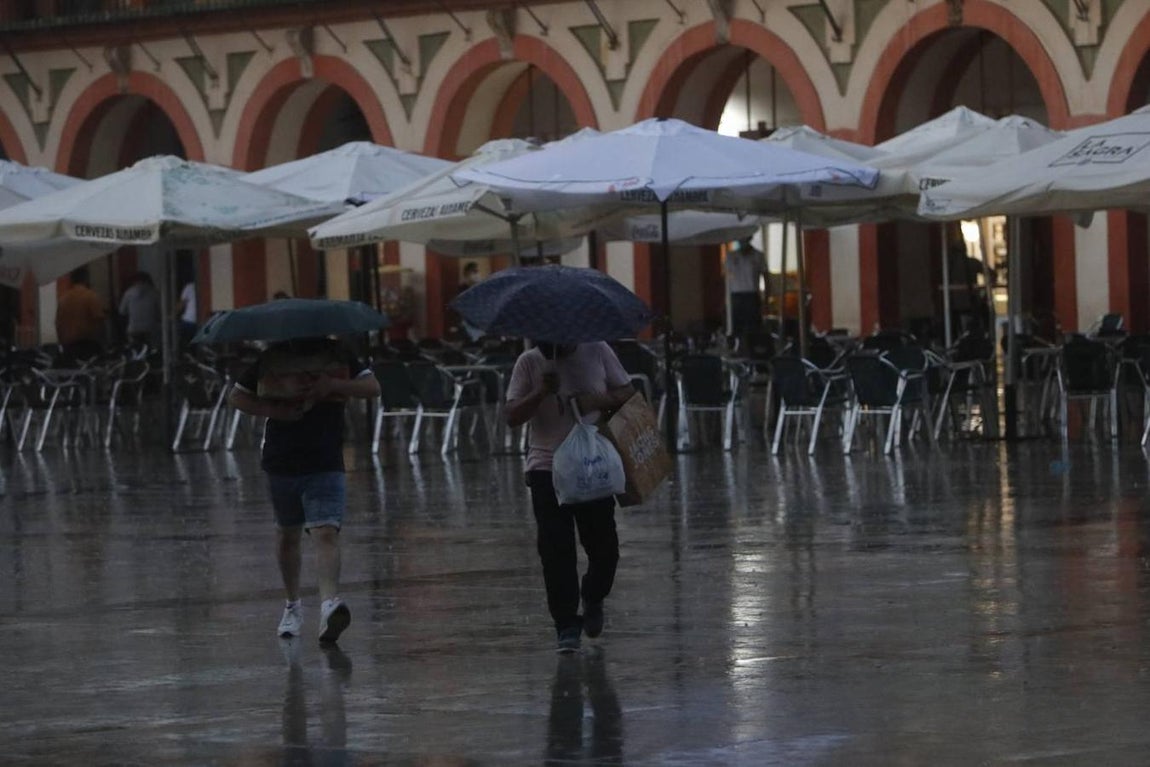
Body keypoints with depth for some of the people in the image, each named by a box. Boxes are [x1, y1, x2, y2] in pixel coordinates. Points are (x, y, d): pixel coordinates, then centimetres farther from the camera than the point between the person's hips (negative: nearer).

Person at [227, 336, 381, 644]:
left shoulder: (336, 354, 2)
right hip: (281, 465, 3)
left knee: (326, 533, -20)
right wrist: (271, 411, -11)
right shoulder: (273, 357, 3)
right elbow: (236, 396, 8)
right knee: (287, 535, 16)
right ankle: (292, 605, 34)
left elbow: (372, 387, -4)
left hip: (326, 466, -3)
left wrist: (333, 385, -20)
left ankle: (329, 603, -36)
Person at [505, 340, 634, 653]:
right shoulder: (529, 363, -3)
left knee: (604, 547, 3)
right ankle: (566, 625, 0)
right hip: (548, 470, -1)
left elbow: (627, 393, 7)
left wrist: (599, 401, -13)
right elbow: (512, 417, -6)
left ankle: (593, 599, 33)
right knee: (556, 551, -8)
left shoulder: (597, 352, 1)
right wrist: (542, 393, -22)